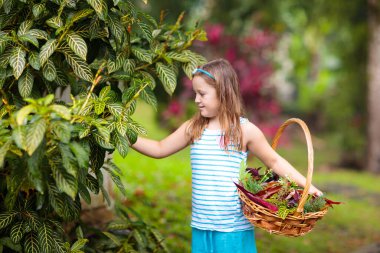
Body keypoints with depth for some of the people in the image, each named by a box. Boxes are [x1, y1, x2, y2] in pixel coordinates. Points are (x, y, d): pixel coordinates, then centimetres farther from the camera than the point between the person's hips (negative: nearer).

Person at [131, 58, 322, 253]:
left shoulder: (245, 130, -5)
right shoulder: (193, 128, 5)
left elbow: (274, 161, 4)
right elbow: (160, 149, 14)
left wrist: (305, 184, -3)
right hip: (202, 226, 4)